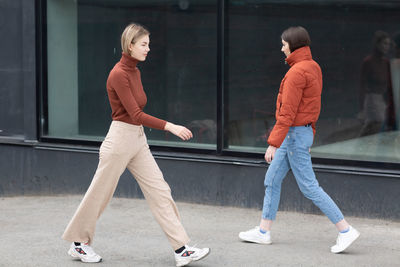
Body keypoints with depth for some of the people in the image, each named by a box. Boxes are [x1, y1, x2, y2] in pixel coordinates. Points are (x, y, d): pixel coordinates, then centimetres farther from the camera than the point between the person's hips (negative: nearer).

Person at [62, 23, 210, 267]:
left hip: (138, 140, 8)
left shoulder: (135, 71, 9)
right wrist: (170, 127, -27)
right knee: (100, 194, 6)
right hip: (120, 139, -8)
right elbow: (136, 115, -23)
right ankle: (79, 244, 24)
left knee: (160, 191, 1)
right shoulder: (119, 74, -18)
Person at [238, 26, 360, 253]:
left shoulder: (297, 72, -20)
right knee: (272, 180, 15)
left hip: (294, 134, -10)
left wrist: (274, 143, -23)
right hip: (303, 132, 10)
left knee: (309, 187, -6)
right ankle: (263, 231, 21)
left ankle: (346, 230, -4)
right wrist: (309, 138, 23)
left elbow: (288, 112, -24)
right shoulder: (313, 68, 10)